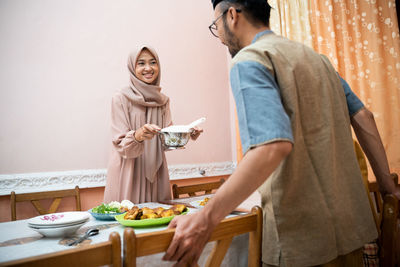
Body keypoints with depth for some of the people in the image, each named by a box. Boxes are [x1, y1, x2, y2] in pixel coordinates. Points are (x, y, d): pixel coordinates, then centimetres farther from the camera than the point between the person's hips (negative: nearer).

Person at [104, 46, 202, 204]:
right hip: (128, 173, -4)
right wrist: (138, 136, -30)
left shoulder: (163, 100, 8)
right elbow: (120, 143, -10)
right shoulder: (121, 98, -7)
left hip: (155, 171, 5)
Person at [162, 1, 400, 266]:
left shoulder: (248, 60, -12)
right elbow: (363, 116, 12)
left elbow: (273, 146, -28)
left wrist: (206, 218, -28)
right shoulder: (315, 56, 14)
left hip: (302, 232, -8)